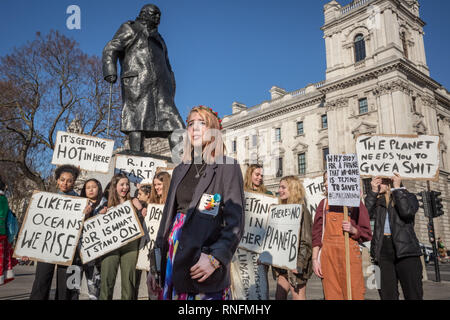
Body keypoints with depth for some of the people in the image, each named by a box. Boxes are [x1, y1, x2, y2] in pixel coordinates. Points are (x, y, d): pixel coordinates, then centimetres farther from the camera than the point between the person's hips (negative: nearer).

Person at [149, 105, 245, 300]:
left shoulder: (228, 168, -3)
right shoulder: (180, 170, 14)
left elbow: (235, 222, -8)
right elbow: (167, 215, 15)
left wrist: (215, 258, -20)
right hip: (173, 256, 5)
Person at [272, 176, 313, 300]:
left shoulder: (301, 210, -12)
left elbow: (305, 240, -16)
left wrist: (299, 262, -19)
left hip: (294, 262, -8)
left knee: (298, 296, 1)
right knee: (279, 295, 12)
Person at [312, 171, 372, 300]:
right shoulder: (324, 203, 12)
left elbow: (367, 234, 5)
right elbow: (317, 233, 7)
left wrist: (353, 230, -14)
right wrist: (315, 259, -1)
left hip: (350, 252, -2)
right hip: (328, 254, 2)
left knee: (354, 294, -3)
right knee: (331, 294, 3)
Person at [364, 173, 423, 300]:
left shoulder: (409, 197, 10)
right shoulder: (377, 201, 17)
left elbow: (407, 211, -13)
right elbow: (367, 214, -3)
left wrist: (397, 188, -7)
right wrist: (373, 191, -3)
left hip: (405, 251, -2)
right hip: (383, 251, 3)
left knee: (413, 294, -2)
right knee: (387, 295, 2)